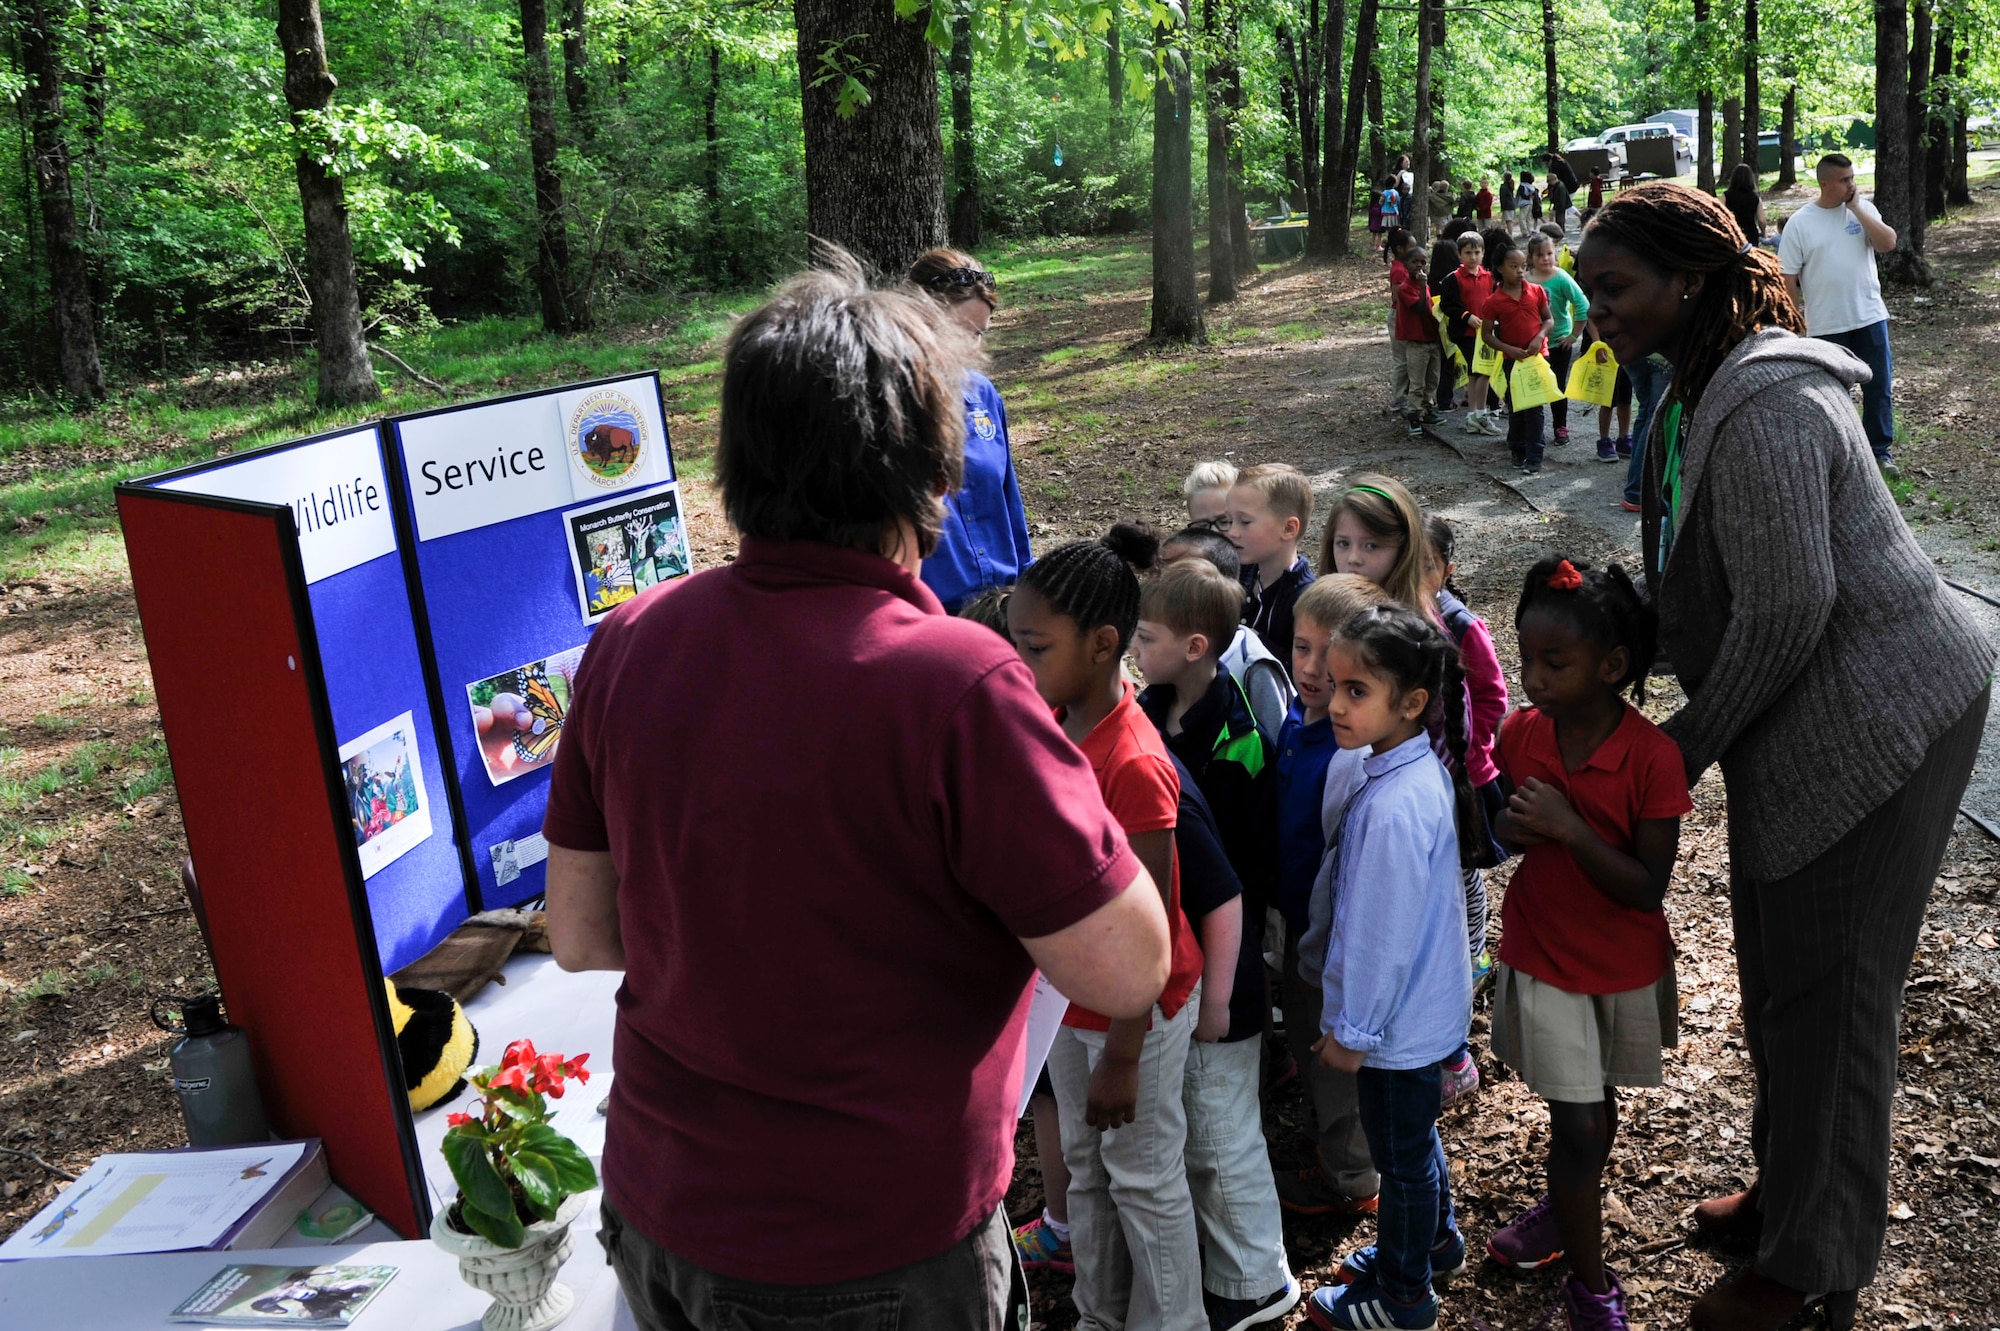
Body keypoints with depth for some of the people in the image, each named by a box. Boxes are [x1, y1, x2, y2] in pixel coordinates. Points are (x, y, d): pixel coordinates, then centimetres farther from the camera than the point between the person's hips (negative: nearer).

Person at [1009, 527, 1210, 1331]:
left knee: (1143, 1180, 13)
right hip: (1068, 993, 8)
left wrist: (1121, 1057, -17)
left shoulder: (1134, 766, -30)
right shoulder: (1049, 724, -6)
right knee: (1084, 1166, 24)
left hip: (1133, 1011, -8)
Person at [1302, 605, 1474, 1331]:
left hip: (1398, 1022, -9)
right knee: (1416, 1141, 28)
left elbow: (1382, 935, -26)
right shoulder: (1425, 769, -3)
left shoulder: (1392, 808, -33)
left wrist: (1351, 1029, -13)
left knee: (1402, 1157, 12)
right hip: (1426, 1007, 9)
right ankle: (1434, 1243, 50)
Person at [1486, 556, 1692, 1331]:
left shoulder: (1652, 758, -23)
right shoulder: (1520, 735, -11)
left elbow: (1648, 888, -21)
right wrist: (1511, 830, -19)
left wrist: (1570, 830, -34)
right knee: (1575, 1119, 4)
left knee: (1596, 1103, 20)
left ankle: (1569, 1208, 48)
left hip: (1625, 967, -1)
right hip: (1542, 954, 1)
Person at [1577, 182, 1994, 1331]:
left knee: (1830, 985, 2)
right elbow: (1696, 590, 15)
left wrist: (1690, 749, -14)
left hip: (1876, 718, -10)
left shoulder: (1764, 410, -25)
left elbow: (1788, 613, -25)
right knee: (1777, 967, 20)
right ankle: (1789, 1185, 41)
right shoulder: (1698, 392, 8)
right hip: (1801, 720, 10)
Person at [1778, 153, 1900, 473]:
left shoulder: (1863, 208, 2)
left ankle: (1881, 450, 22)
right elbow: (1788, 278, -4)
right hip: (1826, 325, -2)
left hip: (1870, 317, 2)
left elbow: (1888, 243, -12)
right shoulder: (1799, 223, -6)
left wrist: (1857, 208, -13)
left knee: (1878, 387, 9)